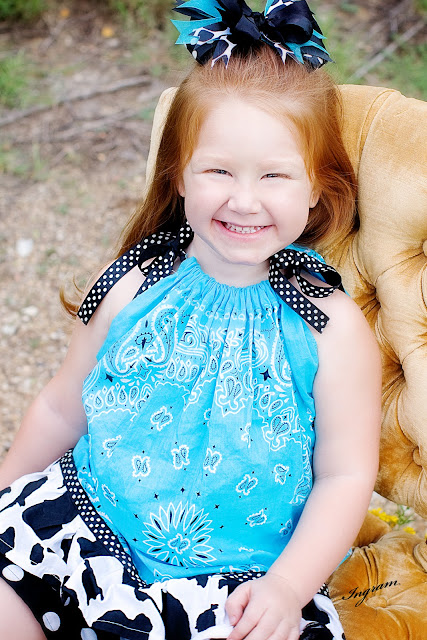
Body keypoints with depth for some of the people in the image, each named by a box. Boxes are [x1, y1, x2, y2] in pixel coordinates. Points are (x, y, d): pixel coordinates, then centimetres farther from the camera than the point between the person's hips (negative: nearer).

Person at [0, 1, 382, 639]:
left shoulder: (332, 329, -10)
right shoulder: (134, 290, -4)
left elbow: (345, 476, -7)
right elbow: (61, 411, 9)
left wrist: (287, 586, -18)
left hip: (246, 574, -1)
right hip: (95, 521, 2)